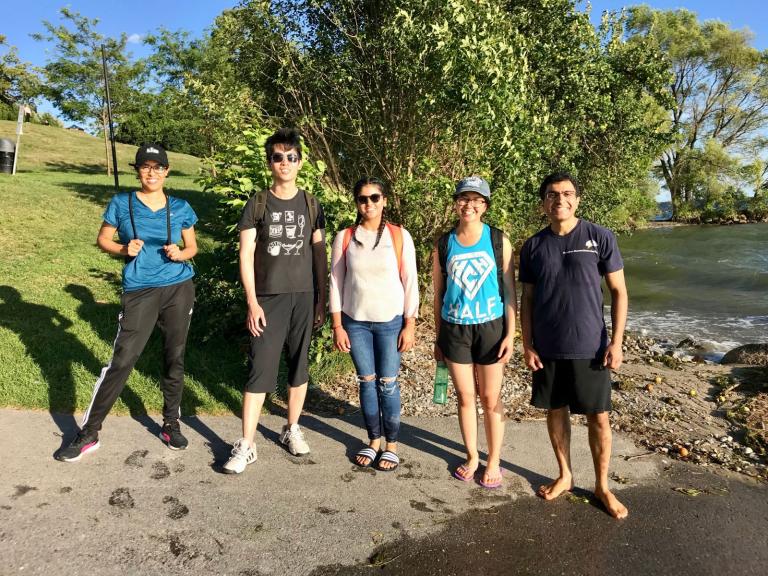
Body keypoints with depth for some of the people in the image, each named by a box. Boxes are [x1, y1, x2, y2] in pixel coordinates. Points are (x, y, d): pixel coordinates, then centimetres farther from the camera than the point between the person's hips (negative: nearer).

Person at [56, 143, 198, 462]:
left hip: (179, 289, 2)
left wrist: (180, 254, -9)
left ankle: (171, 425, 25)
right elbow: (103, 239, 9)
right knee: (122, 361, -4)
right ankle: (88, 433, 10)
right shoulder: (122, 203, 2)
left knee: (175, 359, 9)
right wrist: (124, 249, -11)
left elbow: (192, 246, 12)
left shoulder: (180, 207, 5)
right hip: (139, 292, -2)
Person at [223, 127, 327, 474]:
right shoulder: (257, 204, 2)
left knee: (299, 367, 11)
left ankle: (292, 430, 28)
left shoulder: (310, 204, 7)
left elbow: (319, 254, 8)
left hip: (304, 297, 2)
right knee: (260, 370, -3)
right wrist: (252, 303, -9)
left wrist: (322, 300, 4)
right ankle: (246, 446, 7)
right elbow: (246, 255, -2)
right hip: (268, 298, -2)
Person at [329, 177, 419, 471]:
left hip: (390, 321, -1)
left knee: (388, 383, 4)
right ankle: (374, 441, 27)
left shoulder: (399, 236, -3)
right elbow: (336, 282, 2)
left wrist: (409, 325, -5)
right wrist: (337, 326, -2)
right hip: (355, 322, 2)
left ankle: (391, 444, 21)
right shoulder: (344, 237, 0)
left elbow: (410, 282, -2)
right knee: (366, 381, 11)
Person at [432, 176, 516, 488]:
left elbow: (509, 290, -2)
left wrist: (510, 334, -7)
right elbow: (438, 294, 7)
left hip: (490, 327, -1)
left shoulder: (498, 241, -4)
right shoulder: (444, 244, 1)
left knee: (490, 398, 8)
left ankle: (494, 462, 24)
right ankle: (472, 457, 30)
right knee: (465, 397, 12)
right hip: (455, 330, 2)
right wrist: (438, 338, 8)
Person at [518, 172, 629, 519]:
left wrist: (616, 342, -7)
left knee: (598, 417, 7)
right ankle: (565, 475, 32)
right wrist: (527, 345, 0)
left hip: (590, 347, -2)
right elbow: (527, 299, 6)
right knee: (556, 412, 13)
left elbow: (618, 291, -1)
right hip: (547, 348, 2)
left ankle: (602, 485, 26)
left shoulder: (600, 238, -4)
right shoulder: (533, 246, 2)